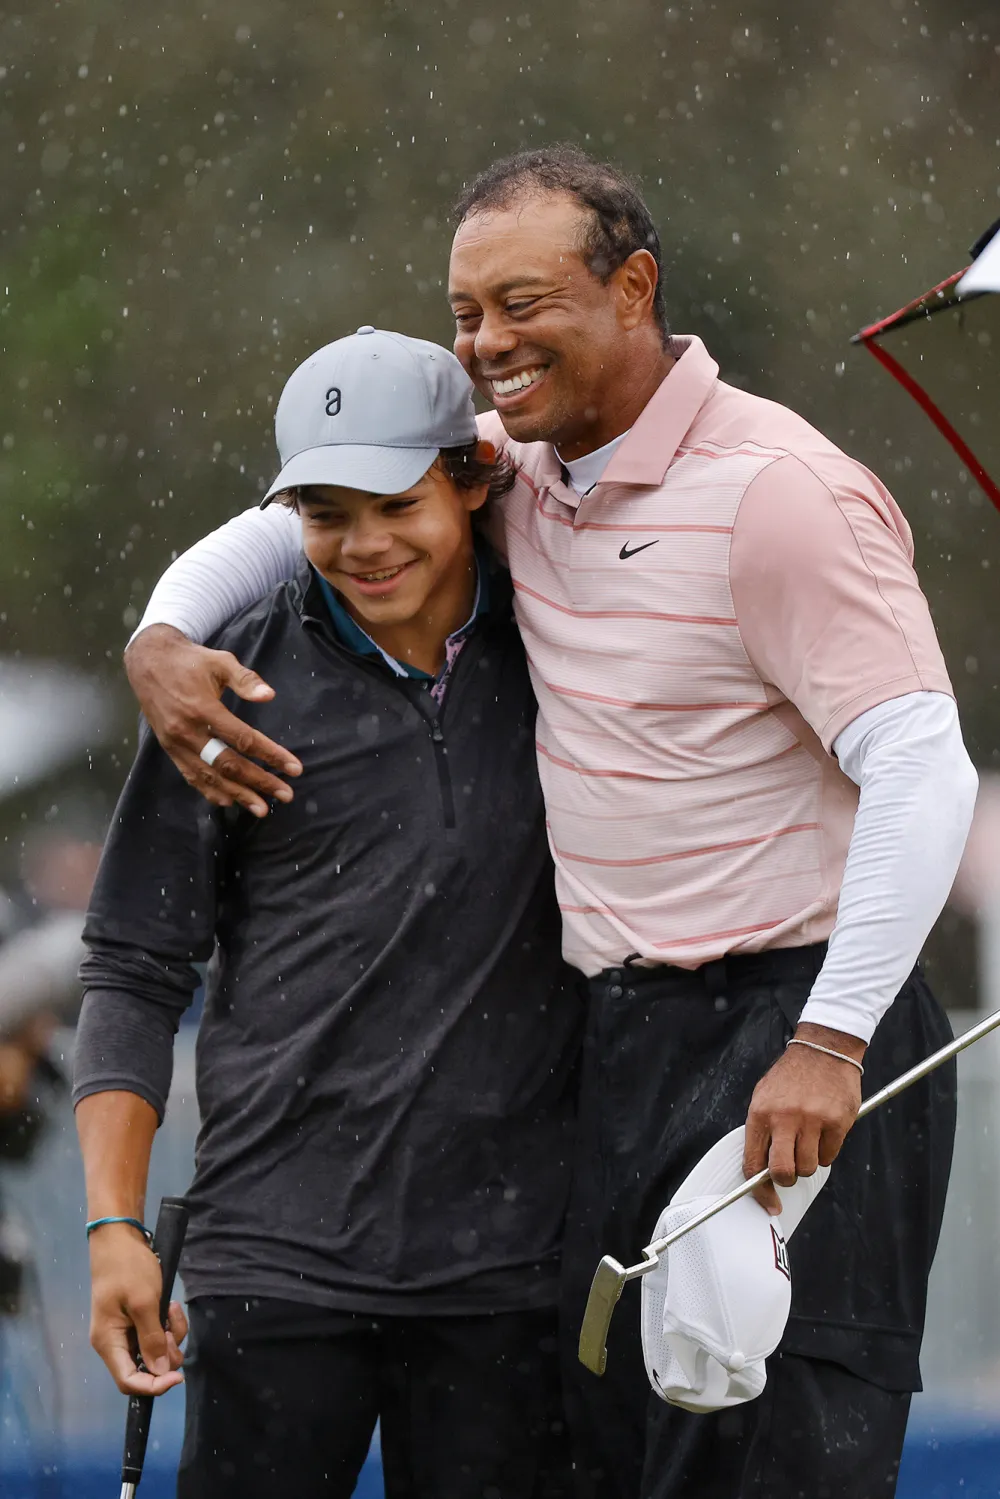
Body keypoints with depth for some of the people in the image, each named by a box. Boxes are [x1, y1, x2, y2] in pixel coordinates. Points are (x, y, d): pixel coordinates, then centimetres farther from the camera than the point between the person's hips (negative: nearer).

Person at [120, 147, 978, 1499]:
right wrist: (163, 639, 3)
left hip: (796, 1027, -8)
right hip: (627, 1034, 8)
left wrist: (830, 1042, -26)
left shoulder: (776, 493, -14)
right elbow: (294, 524, 25)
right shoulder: (525, 471, 11)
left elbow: (923, 770, -20)